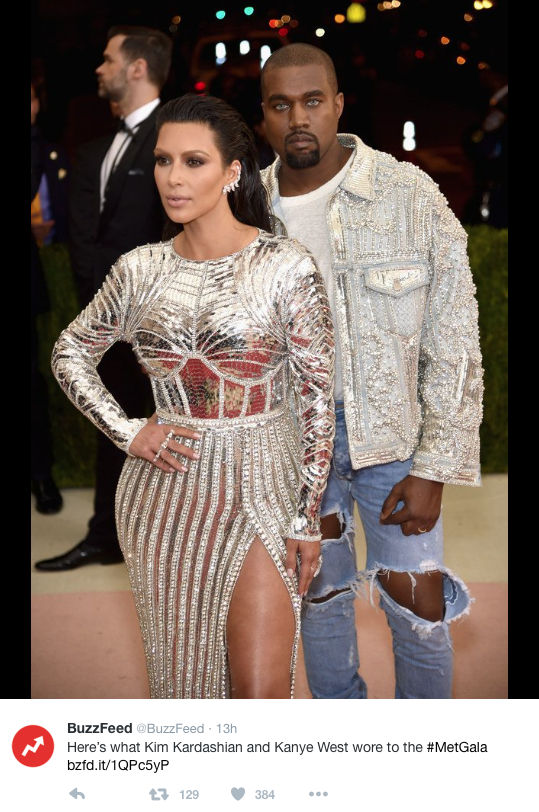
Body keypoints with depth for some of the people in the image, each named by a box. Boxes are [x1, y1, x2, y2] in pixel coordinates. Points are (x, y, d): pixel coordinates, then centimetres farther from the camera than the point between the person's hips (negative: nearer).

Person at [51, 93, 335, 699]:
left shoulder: (288, 267, -10)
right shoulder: (140, 269, 0)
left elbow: (317, 398, -6)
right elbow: (70, 355, 14)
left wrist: (308, 518, -5)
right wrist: (128, 433, 1)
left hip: (259, 489, -3)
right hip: (166, 492, 3)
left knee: (260, 691, -4)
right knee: (182, 668, 16)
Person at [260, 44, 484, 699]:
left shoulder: (410, 196, -12)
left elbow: (454, 342, -10)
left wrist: (435, 469, -12)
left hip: (392, 429, -2)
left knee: (420, 611, 1)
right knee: (319, 596, 17)